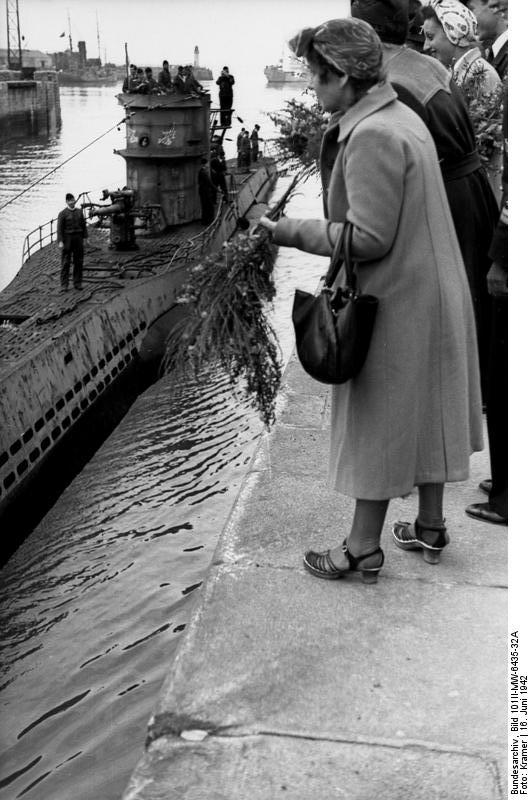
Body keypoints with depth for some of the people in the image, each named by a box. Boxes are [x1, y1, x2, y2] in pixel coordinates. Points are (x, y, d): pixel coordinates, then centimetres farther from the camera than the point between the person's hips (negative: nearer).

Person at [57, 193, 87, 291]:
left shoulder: (79, 212, 10)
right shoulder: (63, 213, -3)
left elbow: (83, 225, 13)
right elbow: (59, 228, -7)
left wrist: (85, 237, 5)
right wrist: (60, 241, -14)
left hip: (78, 239, 4)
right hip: (67, 239, -4)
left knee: (78, 262, 6)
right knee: (65, 263, -1)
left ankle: (78, 283, 13)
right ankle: (64, 284, 2)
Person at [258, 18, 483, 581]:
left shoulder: (371, 137, -21)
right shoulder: (402, 118, 9)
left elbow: (369, 238, -23)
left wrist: (292, 232, -16)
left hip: (393, 306, -9)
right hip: (432, 295, 10)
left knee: (378, 424, 2)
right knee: (424, 414, 19)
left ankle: (363, 549, 16)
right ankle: (431, 527, 33)